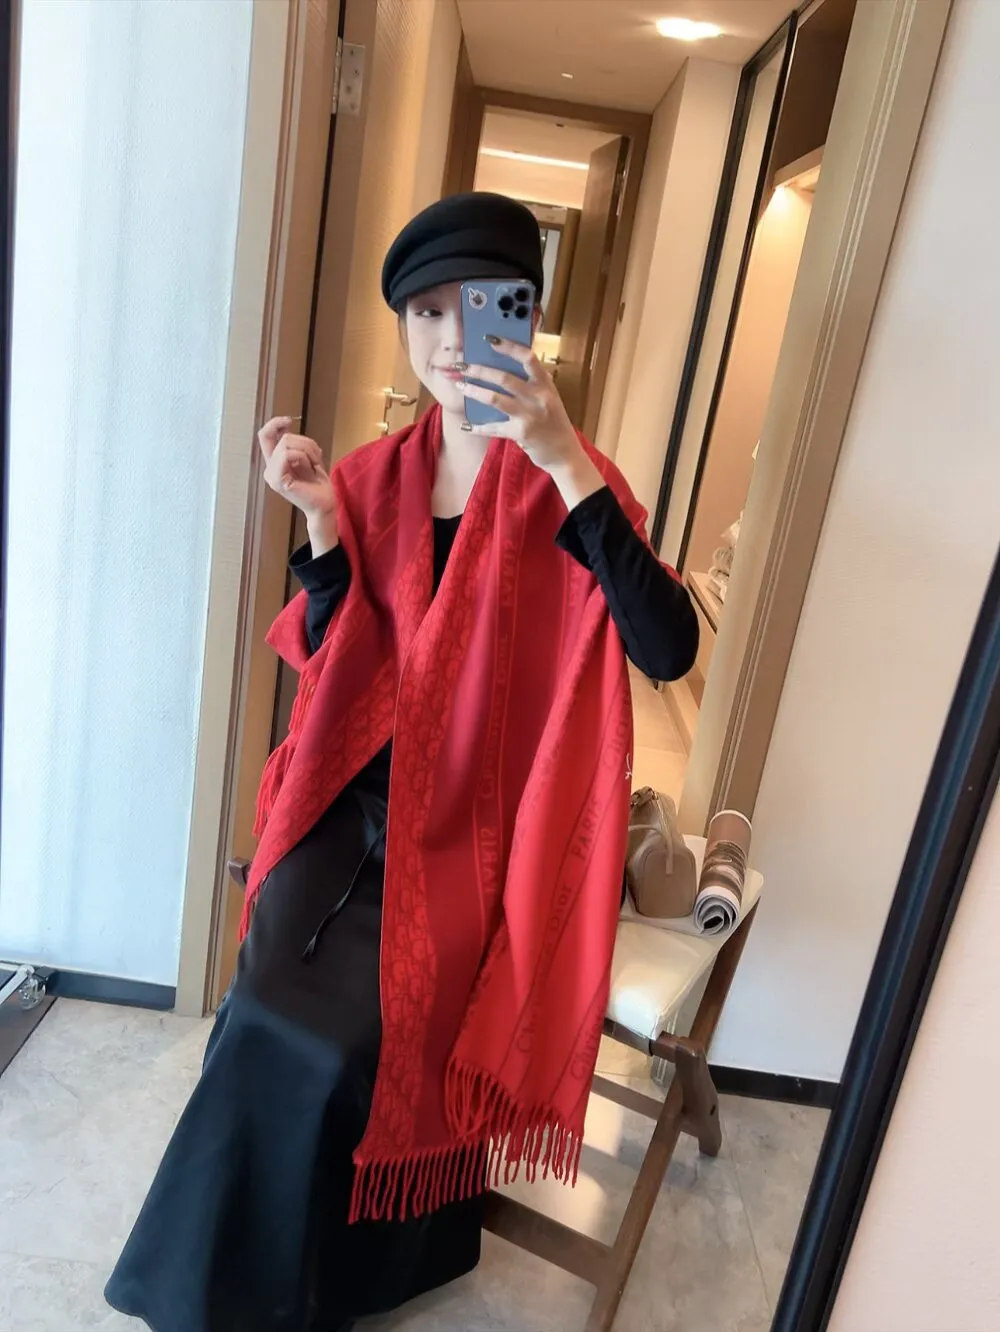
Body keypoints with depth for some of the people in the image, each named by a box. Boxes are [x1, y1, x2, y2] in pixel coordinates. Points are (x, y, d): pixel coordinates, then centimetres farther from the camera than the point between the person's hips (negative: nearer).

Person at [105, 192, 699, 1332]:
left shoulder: (566, 482, -8)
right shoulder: (373, 478, 5)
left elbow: (668, 650, -23)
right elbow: (328, 659, 3)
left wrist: (565, 462, -29)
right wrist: (322, 521, -11)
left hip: (476, 824, -3)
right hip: (360, 796, 4)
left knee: (329, 1040, -16)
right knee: (268, 1017, -12)